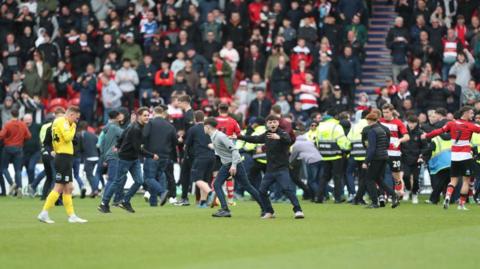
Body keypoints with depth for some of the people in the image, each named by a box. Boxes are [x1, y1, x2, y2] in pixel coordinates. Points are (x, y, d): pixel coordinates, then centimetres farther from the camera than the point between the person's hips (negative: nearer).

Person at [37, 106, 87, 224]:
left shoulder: (58, 121, 18)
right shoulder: (63, 122, -11)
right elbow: (67, 137, -22)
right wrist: (73, 128, -7)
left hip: (61, 157, 10)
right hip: (64, 158, -10)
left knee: (68, 188, 11)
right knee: (59, 188, -8)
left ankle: (71, 215, 12)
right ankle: (44, 213, -7)